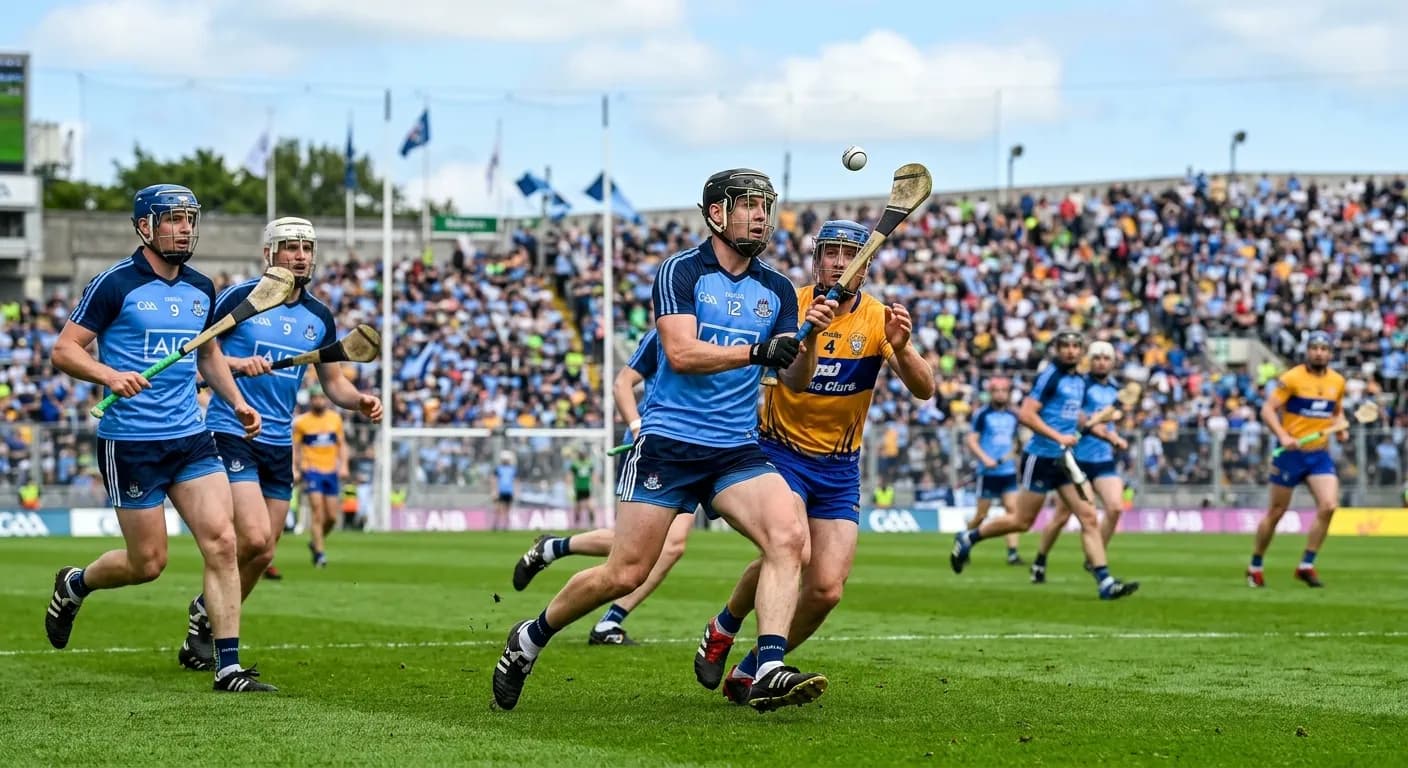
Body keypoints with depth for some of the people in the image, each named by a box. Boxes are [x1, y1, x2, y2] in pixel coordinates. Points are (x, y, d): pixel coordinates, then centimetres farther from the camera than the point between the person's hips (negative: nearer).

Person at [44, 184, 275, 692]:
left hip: (192, 439, 5)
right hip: (130, 443, -5)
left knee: (221, 542, -9)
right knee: (149, 563, 0)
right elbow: (64, 349, -8)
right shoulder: (115, 284, -9)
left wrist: (236, 402, 13)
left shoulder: (201, 289, 10)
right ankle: (74, 584, 32)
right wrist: (111, 375, -25)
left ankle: (228, 667, -6)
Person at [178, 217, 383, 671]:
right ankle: (204, 609, 4)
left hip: (280, 444, 6)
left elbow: (333, 381, 17)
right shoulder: (239, 298, -7)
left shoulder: (319, 318, 10)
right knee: (254, 539, -20)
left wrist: (360, 401, -3)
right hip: (230, 433, -6)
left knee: (263, 554, 4)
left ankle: (206, 631, 21)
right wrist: (236, 363, -22)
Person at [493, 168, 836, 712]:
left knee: (788, 537, -22)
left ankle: (769, 672, -27)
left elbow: (796, 381, 9)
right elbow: (681, 352, -17)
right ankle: (532, 637, 20)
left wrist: (810, 339, -10)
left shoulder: (777, 290, 12)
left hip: (737, 451, 4)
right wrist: (756, 351, -25)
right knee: (624, 574, -4)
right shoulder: (681, 272, -4)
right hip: (668, 443, -4)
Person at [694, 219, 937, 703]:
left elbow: (924, 390, -16)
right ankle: (724, 627, 3)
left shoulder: (878, 319, -6)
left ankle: (749, 672, 16)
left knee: (827, 590, -7)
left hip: (839, 468, 3)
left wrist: (901, 348, -36)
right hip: (779, 452, -3)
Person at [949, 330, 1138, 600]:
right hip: (1041, 457, -7)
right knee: (1023, 522, 2)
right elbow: (1026, 414, -18)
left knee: (1089, 517, -4)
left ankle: (1105, 582, -8)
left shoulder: (1080, 381, 12)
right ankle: (967, 538, 22)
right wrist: (1058, 436, -21)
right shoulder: (1050, 375, -12)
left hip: (1065, 459, 7)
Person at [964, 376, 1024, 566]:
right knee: (982, 514, 1)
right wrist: (985, 458, -19)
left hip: (1008, 471, 4)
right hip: (988, 472, -4)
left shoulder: (1012, 416, 11)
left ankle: (1012, 552, -13)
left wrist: (1012, 453, 10)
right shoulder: (983, 415, -4)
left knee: (1012, 508, -10)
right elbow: (971, 440, -7)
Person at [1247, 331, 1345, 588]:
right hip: (1291, 452, -4)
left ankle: (1306, 566, -3)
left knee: (1328, 506, -15)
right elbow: (1267, 409, -13)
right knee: (1276, 512, 4)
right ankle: (1255, 566, 21)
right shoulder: (1292, 378, -10)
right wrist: (1283, 436, -27)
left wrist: (1341, 427, 0)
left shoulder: (1337, 381, 6)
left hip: (1320, 454, 4)